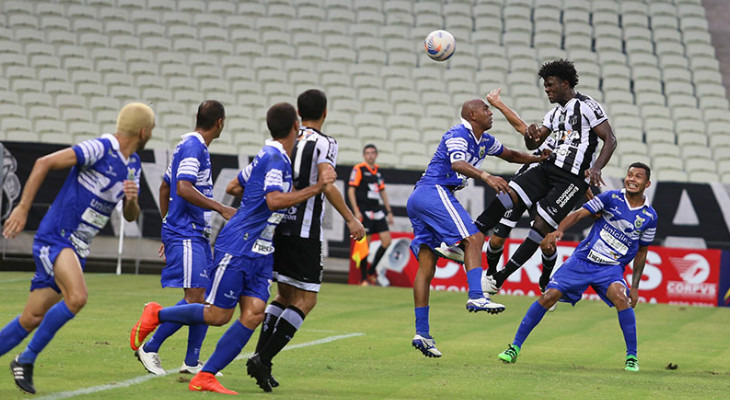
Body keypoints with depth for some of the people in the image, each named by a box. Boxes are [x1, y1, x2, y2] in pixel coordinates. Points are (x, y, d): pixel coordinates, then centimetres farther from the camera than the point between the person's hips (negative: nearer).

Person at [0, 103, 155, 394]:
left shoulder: (133, 165, 12)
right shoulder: (99, 149, -14)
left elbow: (130, 216, 19)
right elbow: (44, 163, -15)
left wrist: (132, 199, -5)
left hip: (76, 249, 8)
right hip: (55, 237, -8)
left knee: (32, 320, 4)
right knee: (77, 297, -28)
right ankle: (26, 360, -16)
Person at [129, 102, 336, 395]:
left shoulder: (271, 156, 15)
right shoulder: (275, 158, -14)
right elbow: (274, 200, -29)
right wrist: (317, 187, -28)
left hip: (260, 252, 9)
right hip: (237, 247, -9)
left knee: (254, 314, -6)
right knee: (218, 314, -5)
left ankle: (205, 377, -7)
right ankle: (156, 314, 17)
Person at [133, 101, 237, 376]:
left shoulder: (194, 145, 18)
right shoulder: (193, 147, -12)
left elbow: (165, 188, 25)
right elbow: (183, 188, -24)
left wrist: (168, 232, 29)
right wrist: (221, 209, -22)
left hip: (198, 235, 10)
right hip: (186, 235, -10)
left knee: (207, 298, 8)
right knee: (194, 298, -13)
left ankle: (192, 362, 11)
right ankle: (149, 349, -5)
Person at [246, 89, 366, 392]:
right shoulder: (324, 143, -7)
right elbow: (326, 185, -19)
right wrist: (350, 219, -16)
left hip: (277, 227, 7)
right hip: (304, 231, -7)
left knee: (285, 295, 17)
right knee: (305, 300, -1)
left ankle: (260, 358, 7)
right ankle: (264, 358, -13)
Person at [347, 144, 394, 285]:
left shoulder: (378, 171, 16)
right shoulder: (358, 169, -4)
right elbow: (351, 190, -8)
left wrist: (389, 211, 21)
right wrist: (356, 211, -16)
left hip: (377, 211, 6)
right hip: (364, 212, -6)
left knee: (386, 240, -2)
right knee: (365, 244, -6)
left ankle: (372, 270, 14)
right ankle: (364, 278, 3)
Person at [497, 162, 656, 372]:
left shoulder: (649, 217, 1)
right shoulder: (612, 198, -3)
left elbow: (641, 252, 12)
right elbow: (579, 213, -5)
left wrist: (635, 287, 9)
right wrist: (559, 230, -24)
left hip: (611, 268, 0)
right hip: (582, 260, 0)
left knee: (620, 297, -31)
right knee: (549, 296, -12)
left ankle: (632, 357, -18)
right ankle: (515, 347, 4)